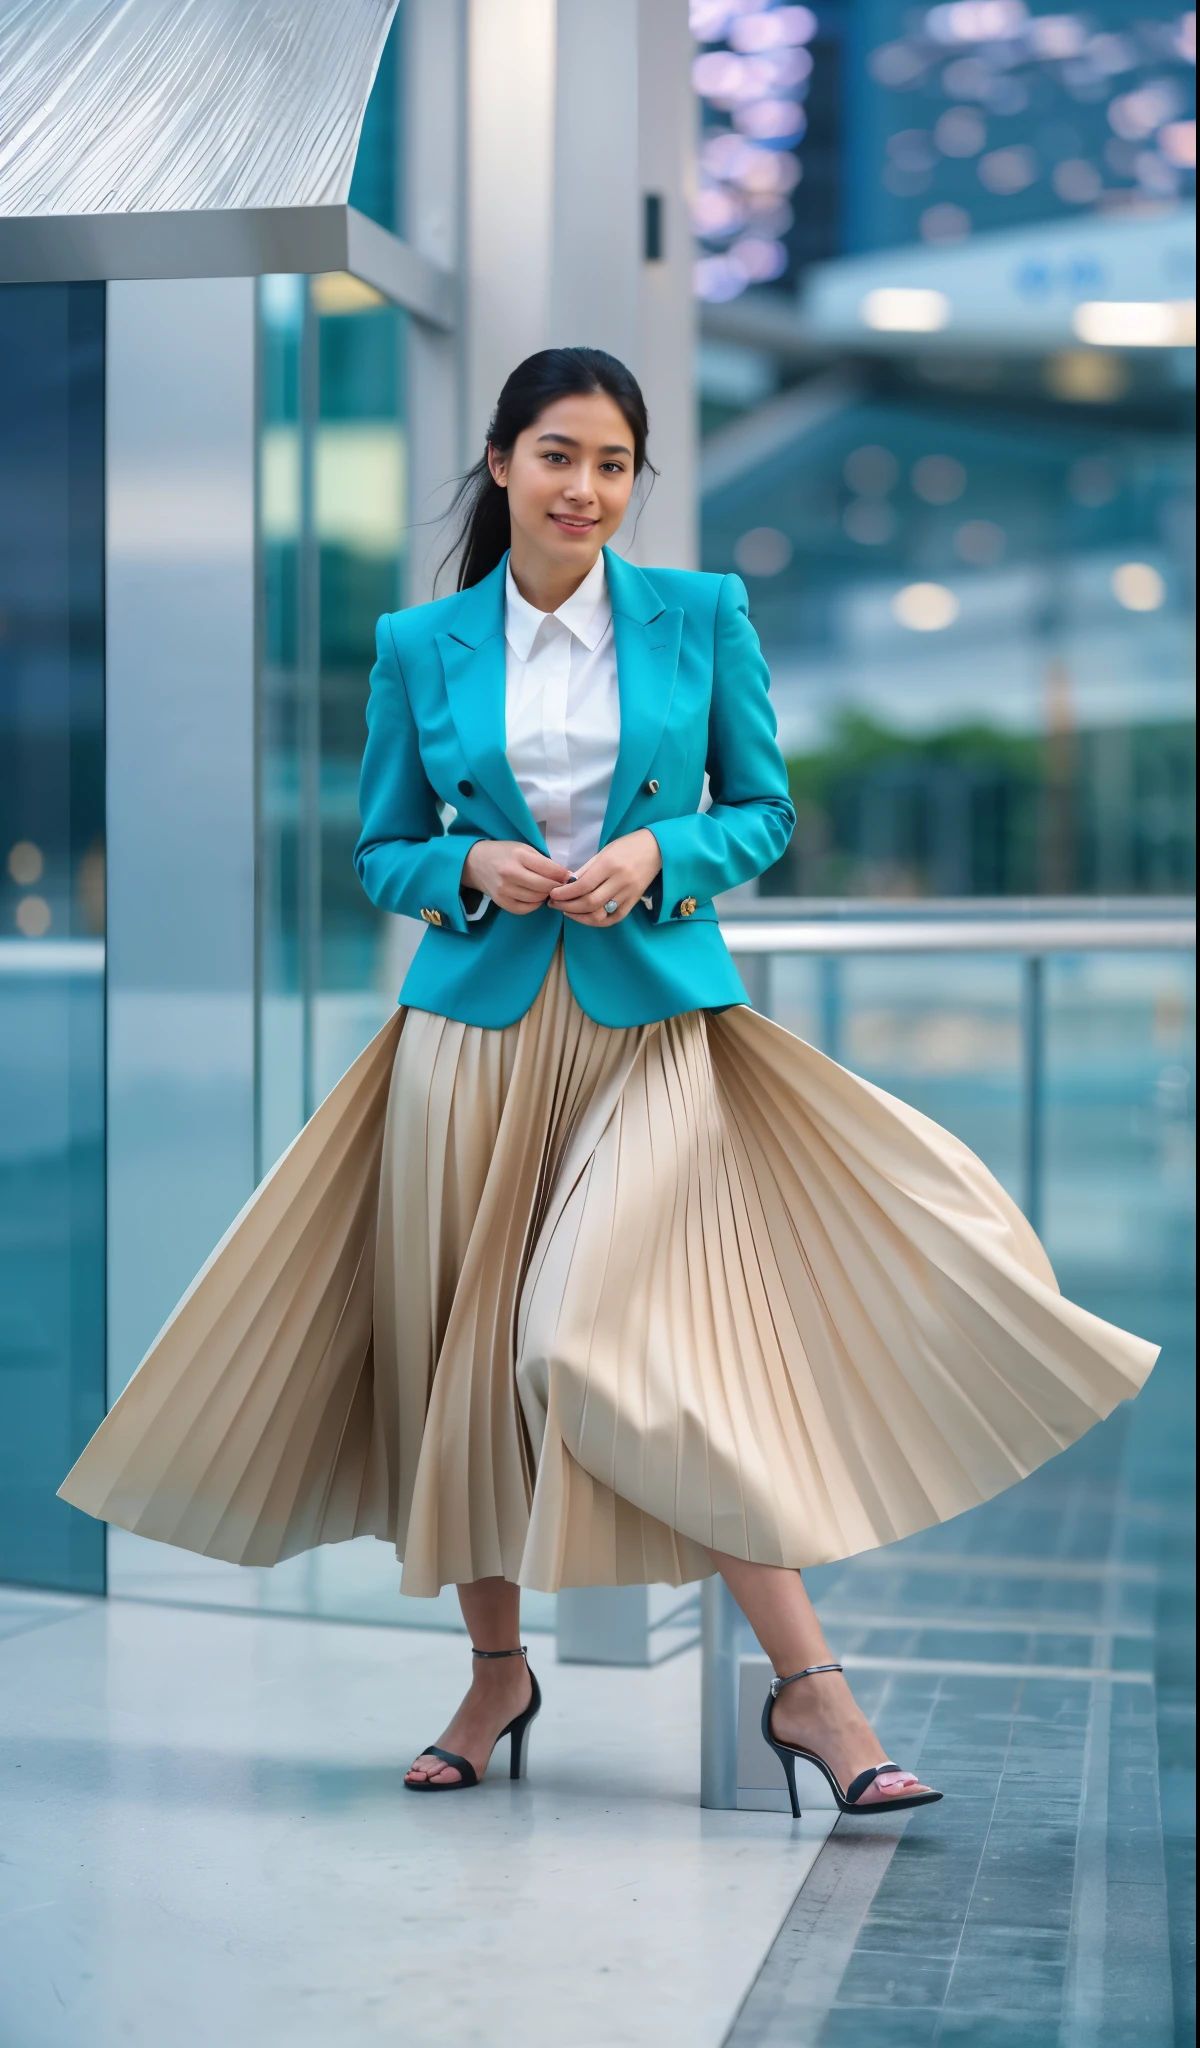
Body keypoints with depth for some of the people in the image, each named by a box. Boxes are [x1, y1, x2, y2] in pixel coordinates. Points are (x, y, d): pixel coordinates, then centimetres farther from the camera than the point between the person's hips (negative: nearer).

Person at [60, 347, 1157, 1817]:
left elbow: (764, 813, 8)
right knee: (466, 1350, 6)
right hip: (476, 1023, 2)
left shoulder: (702, 617, 4)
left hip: (653, 1024, -2)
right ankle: (495, 1673, 25)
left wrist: (657, 851, -11)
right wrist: (473, 866, -10)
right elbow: (381, 854, 11)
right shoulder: (421, 646, 6)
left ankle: (807, 1689, -5)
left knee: (624, 1341, -15)